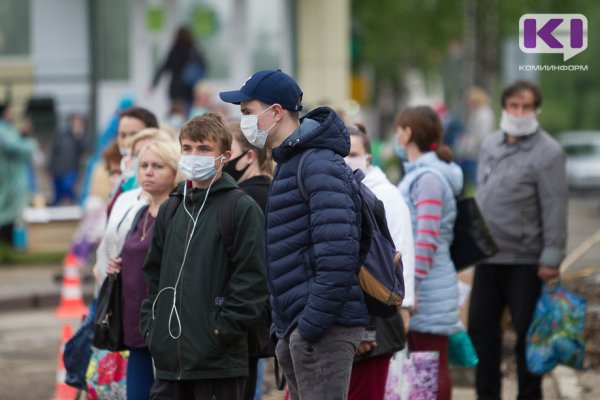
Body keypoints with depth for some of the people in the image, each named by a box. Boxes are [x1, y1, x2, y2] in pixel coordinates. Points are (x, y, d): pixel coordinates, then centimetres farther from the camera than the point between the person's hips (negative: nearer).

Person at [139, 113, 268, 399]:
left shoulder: (242, 208, -5)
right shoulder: (171, 210, 16)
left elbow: (252, 279, -11)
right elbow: (154, 272, 22)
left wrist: (223, 330, -15)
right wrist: (150, 323, 10)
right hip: (169, 357, 6)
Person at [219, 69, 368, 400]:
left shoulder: (320, 167, -14)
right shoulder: (290, 164, 19)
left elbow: (338, 256, -23)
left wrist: (312, 325, -22)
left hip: (324, 326, -10)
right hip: (297, 328, 10)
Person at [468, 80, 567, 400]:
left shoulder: (547, 152, -10)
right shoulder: (490, 146, 11)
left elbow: (555, 208, -13)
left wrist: (551, 257, -17)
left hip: (525, 260, -6)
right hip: (487, 257, 7)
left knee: (527, 333, 2)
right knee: (480, 326, 10)